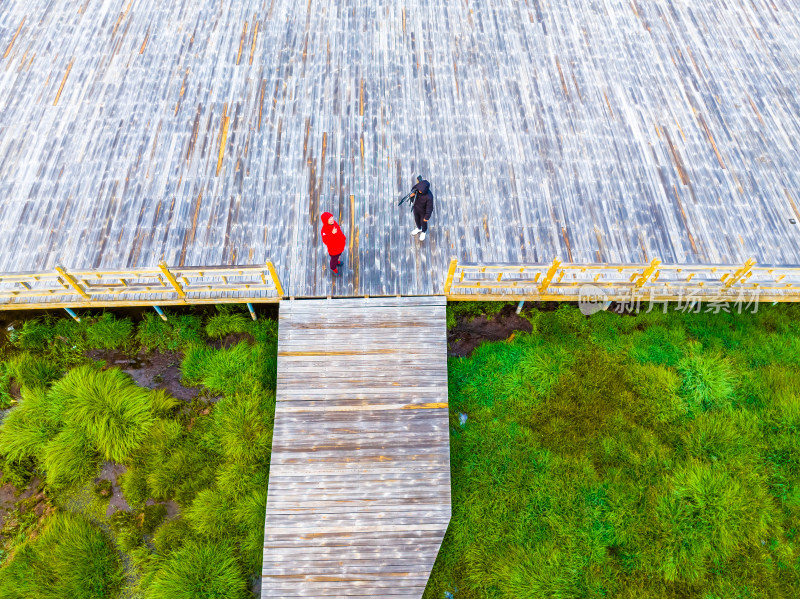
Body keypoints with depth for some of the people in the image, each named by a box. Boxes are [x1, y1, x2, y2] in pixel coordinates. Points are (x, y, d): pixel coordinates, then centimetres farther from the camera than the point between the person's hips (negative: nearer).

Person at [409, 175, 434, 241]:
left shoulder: (429, 196, -43)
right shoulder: (418, 186, -29)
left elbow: (429, 208, -29)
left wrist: (427, 217, -16)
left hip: (423, 211, -5)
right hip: (415, 208, 5)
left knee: (423, 222, 26)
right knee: (416, 219, 32)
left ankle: (424, 232, 59)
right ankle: (419, 228, 65)